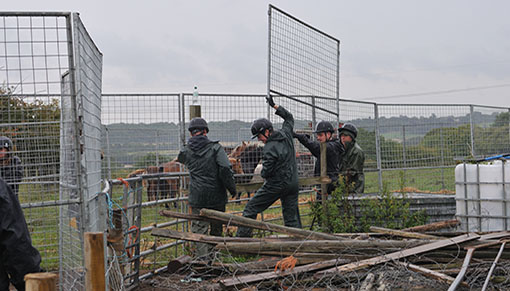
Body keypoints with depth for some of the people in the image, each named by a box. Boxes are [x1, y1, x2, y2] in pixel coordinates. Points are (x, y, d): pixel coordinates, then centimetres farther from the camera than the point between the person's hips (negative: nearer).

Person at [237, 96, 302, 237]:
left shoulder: (269, 148, -18)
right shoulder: (286, 134, 3)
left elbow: (266, 172, -17)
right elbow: (289, 117, 23)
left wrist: (263, 174, 6)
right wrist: (275, 106, 24)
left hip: (275, 185, -7)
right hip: (293, 183, 7)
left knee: (250, 209, 3)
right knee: (292, 217, 10)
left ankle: (242, 237, 3)